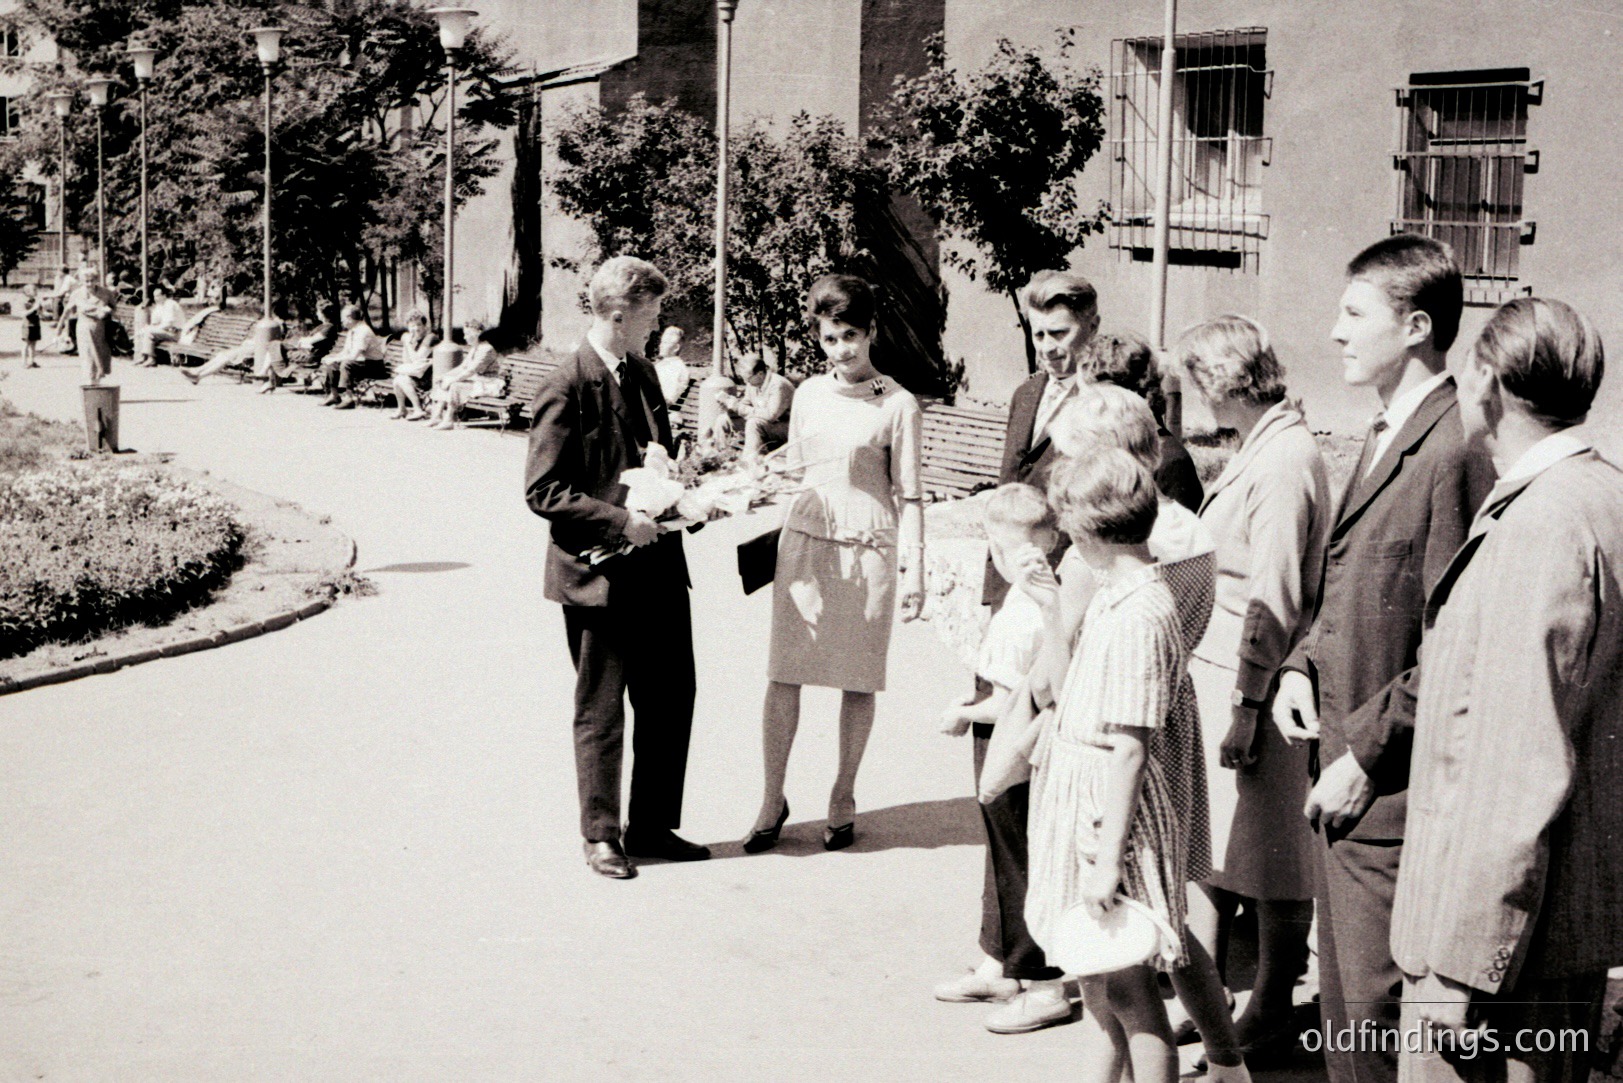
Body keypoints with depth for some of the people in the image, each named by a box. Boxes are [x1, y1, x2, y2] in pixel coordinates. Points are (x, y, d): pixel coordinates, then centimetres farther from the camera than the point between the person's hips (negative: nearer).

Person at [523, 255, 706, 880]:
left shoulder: (642, 374, 11)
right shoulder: (566, 388, -14)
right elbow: (542, 490, -16)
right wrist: (620, 522, -21)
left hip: (659, 566, 8)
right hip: (598, 572, -8)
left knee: (671, 699, 12)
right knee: (600, 710, 6)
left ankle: (653, 827, 25)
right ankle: (601, 835, 20)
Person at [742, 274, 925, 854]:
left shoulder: (898, 405, -4)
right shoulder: (808, 394, 8)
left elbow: (908, 495, -2)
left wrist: (915, 569, -5)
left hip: (868, 547, -3)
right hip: (804, 540, 3)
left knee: (858, 681, 5)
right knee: (783, 675, 1)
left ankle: (843, 799, 19)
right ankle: (772, 799, 11)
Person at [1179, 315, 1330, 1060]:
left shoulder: (1285, 460, -17)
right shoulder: (1259, 448, 12)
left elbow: (1274, 599, -20)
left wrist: (1247, 705, -20)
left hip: (1253, 681, -9)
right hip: (1215, 671, 9)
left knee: (1267, 857, 3)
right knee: (1207, 843, 14)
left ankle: (1270, 1019, 15)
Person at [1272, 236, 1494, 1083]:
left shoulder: (1454, 449, -18)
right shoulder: (1385, 436, 15)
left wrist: (1368, 757, -18)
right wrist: (1302, 663, 6)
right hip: (1345, 768, 10)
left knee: (1381, 1011, -1)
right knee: (1343, 999, 18)